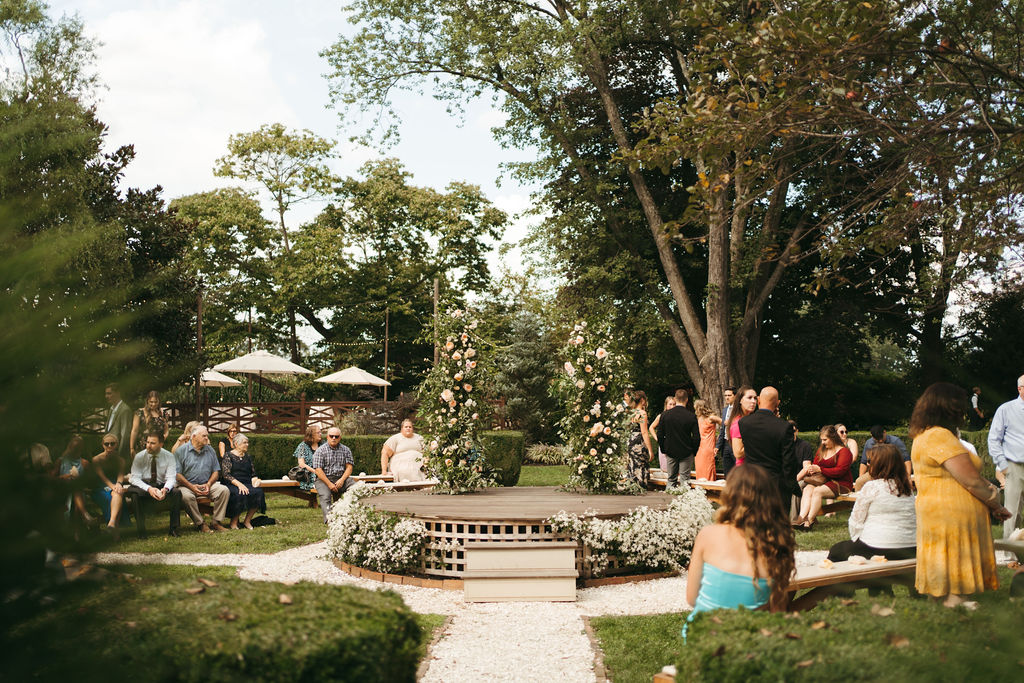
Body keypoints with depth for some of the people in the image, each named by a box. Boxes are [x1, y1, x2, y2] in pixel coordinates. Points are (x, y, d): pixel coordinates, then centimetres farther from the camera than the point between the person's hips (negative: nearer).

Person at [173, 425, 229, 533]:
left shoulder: (210, 450, 14)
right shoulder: (181, 451, 0)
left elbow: (216, 471, 13)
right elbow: (177, 473, -8)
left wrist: (208, 484, -6)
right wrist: (191, 486, -18)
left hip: (207, 485, 4)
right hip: (187, 485, -4)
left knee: (224, 490, -22)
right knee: (186, 496, -37)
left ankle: (215, 522, -14)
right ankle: (200, 523, -20)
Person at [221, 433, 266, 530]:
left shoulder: (248, 457, 20)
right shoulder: (228, 456, 3)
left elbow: (253, 474, 22)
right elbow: (226, 474, -8)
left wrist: (255, 480, -2)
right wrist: (239, 484, -21)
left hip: (247, 484, 5)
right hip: (231, 485, -5)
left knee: (258, 492, -28)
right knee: (240, 494, -37)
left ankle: (247, 521, -15)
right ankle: (234, 523, -17)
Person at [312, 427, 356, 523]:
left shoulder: (345, 450, 13)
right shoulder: (320, 451, 3)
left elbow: (349, 467, 7)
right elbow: (318, 470, -5)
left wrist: (342, 480, -12)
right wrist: (329, 484, -15)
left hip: (341, 478, 2)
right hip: (324, 479, -2)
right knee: (325, 497, -32)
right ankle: (329, 518, -50)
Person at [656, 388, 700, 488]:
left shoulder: (665, 414, -6)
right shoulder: (691, 416, -12)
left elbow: (660, 436, -1)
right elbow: (697, 437, -9)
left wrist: (664, 450, 11)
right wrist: (694, 452, 5)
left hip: (670, 453, 2)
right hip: (687, 453, -2)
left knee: (671, 479, 12)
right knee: (684, 480, 3)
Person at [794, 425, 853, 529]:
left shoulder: (844, 451, -6)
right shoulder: (821, 450, 16)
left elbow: (840, 471, -17)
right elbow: (815, 464, 17)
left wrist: (819, 469, -18)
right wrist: (810, 469, -7)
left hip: (842, 484, -6)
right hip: (824, 481, 6)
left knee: (818, 491, -31)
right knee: (807, 489, -23)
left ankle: (809, 521, -33)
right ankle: (801, 517, -39)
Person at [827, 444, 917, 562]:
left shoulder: (871, 487, -9)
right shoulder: (909, 490, 8)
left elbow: (856, 522, -5)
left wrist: (856, 541, 12)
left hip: (878, 551, -7)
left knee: (835, 551, 15)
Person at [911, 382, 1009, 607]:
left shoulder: (923, 436, 15)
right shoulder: (940, 436, -16)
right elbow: (972, 481, -16)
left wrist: (990, 505, 12)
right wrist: (996, 505, 1)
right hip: (951, 518, -10)